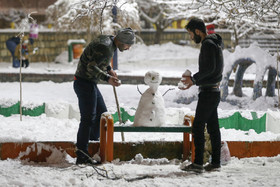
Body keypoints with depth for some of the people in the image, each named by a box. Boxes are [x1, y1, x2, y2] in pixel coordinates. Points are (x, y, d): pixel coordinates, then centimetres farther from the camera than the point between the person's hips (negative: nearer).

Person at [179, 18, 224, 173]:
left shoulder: (208, 44, -13)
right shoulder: (214, 43, 18)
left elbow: (209, 68, -22)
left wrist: (193, 79, -12)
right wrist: (194, 80, 15)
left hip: (208, 92, -10)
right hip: (213, 91, 10)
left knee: (198, 126, -9)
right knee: (213, 127, 10)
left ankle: (198, 163, -11)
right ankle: (215, 162, 11)